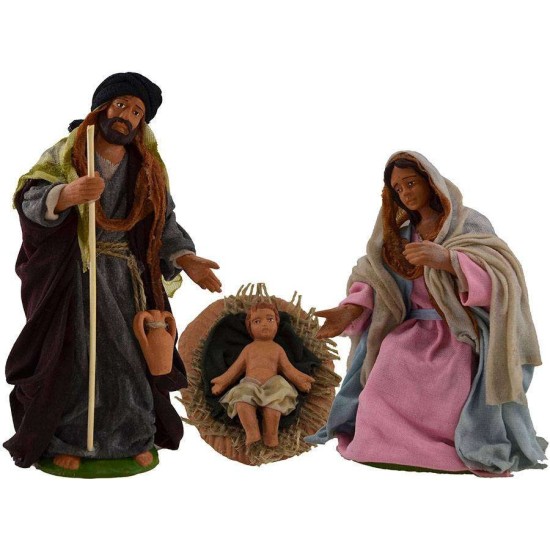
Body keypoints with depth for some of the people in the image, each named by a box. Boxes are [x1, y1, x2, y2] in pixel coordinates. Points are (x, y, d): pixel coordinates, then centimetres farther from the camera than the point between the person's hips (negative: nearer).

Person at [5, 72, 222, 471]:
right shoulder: (66, 153, -3)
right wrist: (67, 193, -39)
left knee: (131, 355, 6)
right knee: (72, 355, -1)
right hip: (75, 274, -3)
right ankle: (64, 440, 13)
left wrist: (186, 260, -9)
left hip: (126, 277, 3)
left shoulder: (147, 168, 7)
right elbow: (31, 199, -17)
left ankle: (133, 436, 20)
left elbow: (163, 224, 7)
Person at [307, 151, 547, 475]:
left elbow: (497, 276, -13)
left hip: (459, 337, -4)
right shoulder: (401, 233, 16)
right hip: (412, 333, 5)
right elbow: (376, 279, 5)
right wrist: (350, 311, -15)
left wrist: (446, 258, -29)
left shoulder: (469, 223, 3)